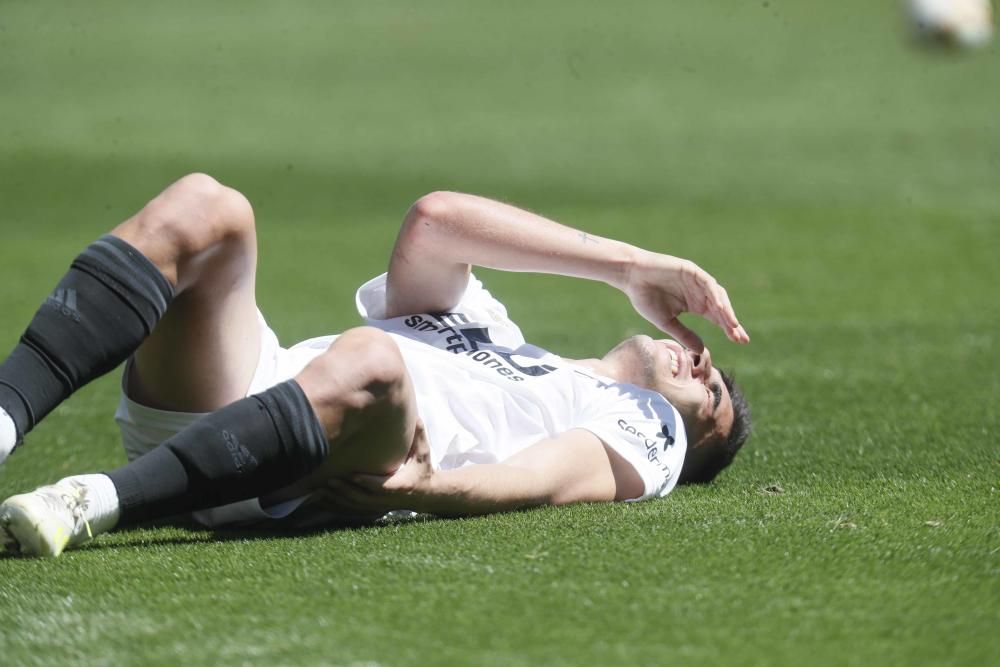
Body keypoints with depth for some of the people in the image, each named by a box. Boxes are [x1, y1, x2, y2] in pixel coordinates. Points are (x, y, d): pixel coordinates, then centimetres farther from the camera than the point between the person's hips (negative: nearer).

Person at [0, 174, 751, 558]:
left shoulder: (646, 433, 24)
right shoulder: (482, 324, 40)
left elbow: (542, 480, 1)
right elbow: (432, 222, 18)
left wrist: (427, 492, -22)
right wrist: (630, 265, 23)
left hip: (315, 484, -5)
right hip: (208, 403, 5)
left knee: (366, 362, -37)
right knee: (207, 210, -19)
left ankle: (95, 505, -47)